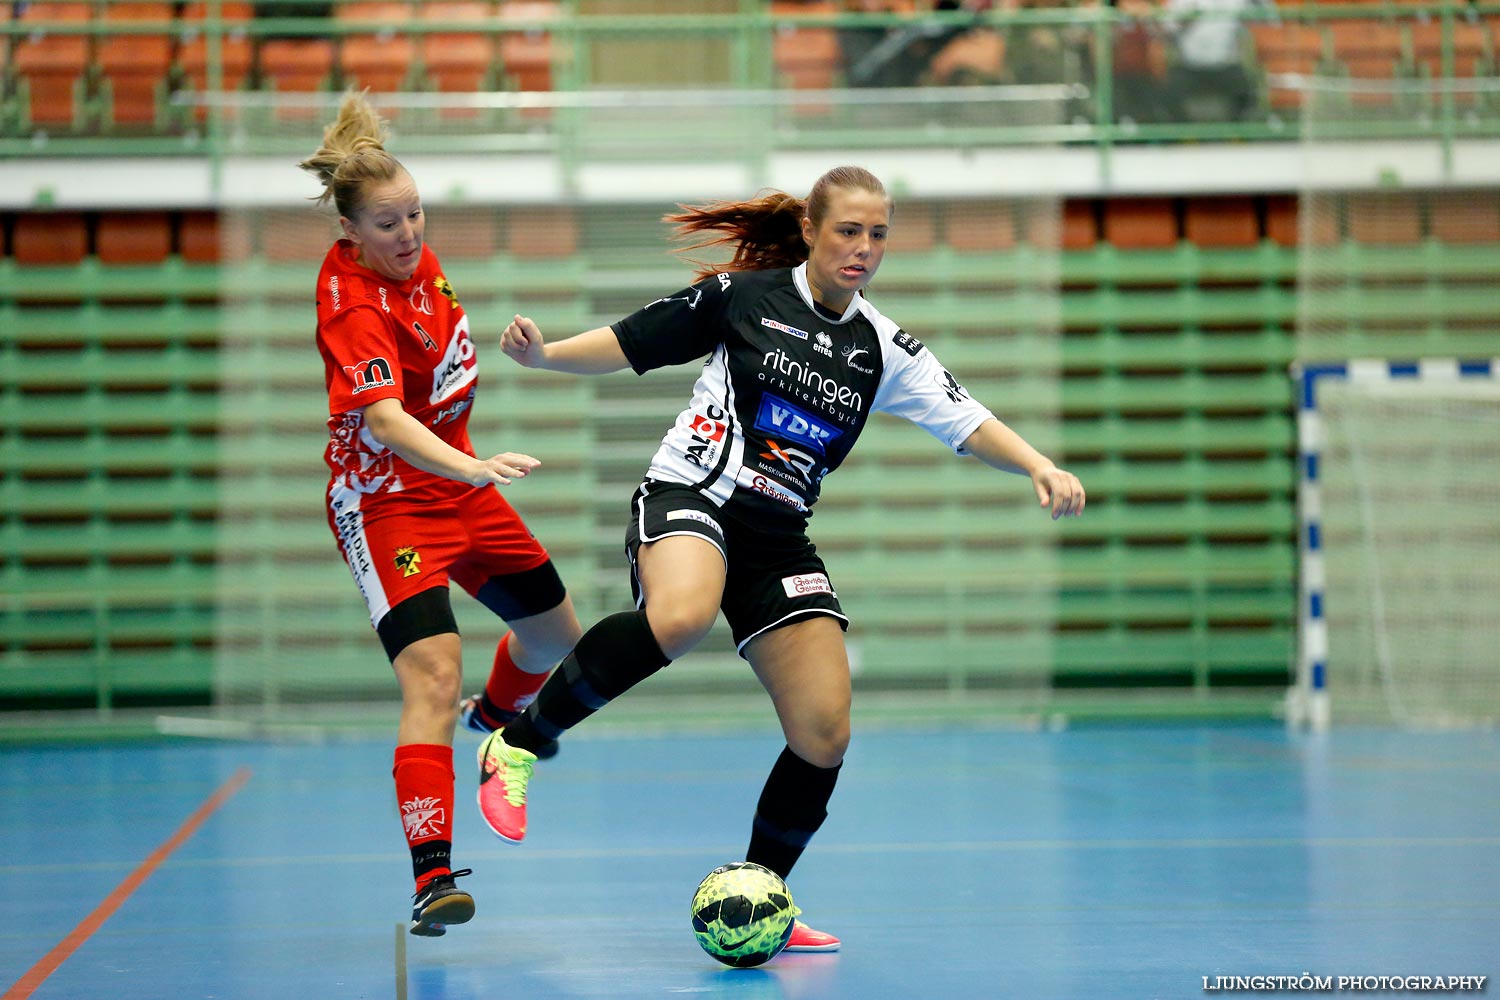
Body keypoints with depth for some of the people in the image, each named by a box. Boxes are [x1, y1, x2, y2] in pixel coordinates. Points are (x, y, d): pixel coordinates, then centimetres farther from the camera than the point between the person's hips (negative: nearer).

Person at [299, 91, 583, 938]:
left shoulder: (415, 257, -2)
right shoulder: (356, 307, -27)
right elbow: (385, 422, -41)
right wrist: (471, 468, -55)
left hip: (456, 480, 9)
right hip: (387, 502, -8)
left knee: (556, 634, 20)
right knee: (435, 677, -23)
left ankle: (498, 718, 54)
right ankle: (432, 877, -27)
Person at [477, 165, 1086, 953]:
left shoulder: (882, 350, 9)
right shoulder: (741, 296, 0)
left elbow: (967, 423, 3)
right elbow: (628, 346, 4)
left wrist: (1040, 467, -13)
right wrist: (543, 353, -11)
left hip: (778, 539, 5)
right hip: (689, 500, -5)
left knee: (824, 734, -5)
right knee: (680, 617, -40)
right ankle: (518, 745, -25)